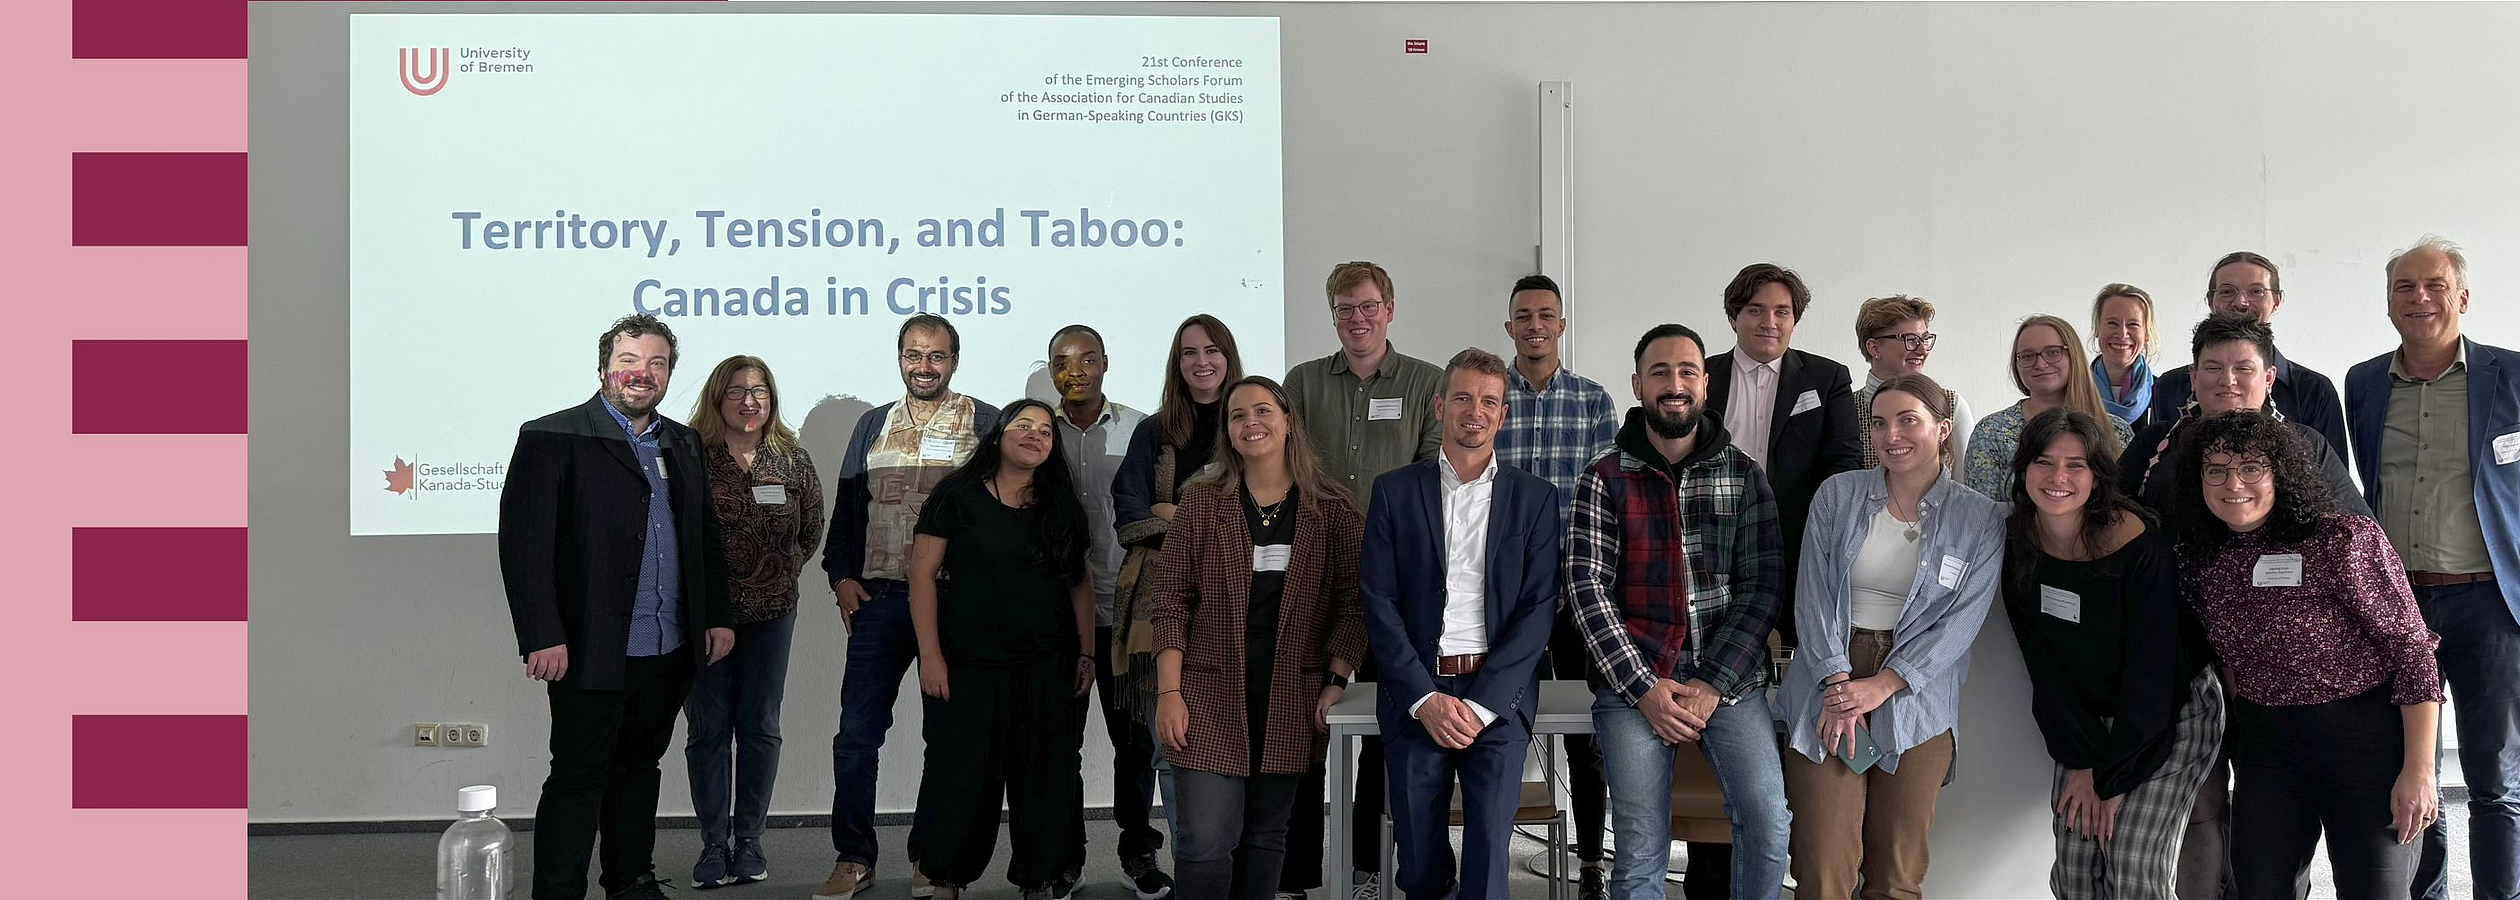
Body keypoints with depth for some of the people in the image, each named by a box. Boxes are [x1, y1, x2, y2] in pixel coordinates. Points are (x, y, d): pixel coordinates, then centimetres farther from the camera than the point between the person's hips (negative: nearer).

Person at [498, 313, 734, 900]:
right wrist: (543, 638, -18)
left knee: (639, 770, 16)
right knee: (578, 780, -1)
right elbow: (524, 544, -12)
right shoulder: (552, 438, -6)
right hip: (592, 653, -6)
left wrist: (718, 616, 11)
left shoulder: (683, 444, 14)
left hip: (670, 654, 6)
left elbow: (706, 538, 19)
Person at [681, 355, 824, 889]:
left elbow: (811, 531, 13)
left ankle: (749, 840, 18)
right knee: (708, 729, 3)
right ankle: (714, 843, 13)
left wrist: (783, 573, 6)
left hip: (771, 612, 2)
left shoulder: (792, 459, 2)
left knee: (760, 728, 7)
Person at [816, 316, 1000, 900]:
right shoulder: (874, 425, 15)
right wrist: (841, 575, 4)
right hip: (879, 597, 3)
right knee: (856, 735, 0)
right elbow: (847, 506, 16)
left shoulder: (986, 424, 3)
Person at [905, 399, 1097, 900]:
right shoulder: (958, 495, -2)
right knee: (961, 781, 3)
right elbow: (923, 574, -4)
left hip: (1047, 670, 3)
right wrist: (930, 656, -10)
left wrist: (1086, 654, 6)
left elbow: (1081, 584, 12)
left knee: (1045, 783, 6)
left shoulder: (1063, 507, 9)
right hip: (969, 668, -3)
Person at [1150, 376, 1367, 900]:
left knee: (1267, 834, 10)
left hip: (1292, 700, 1)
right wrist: (1169, 693, -6)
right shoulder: (1202, 502, 2)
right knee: (1204, 841, -8)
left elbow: (1352, 602, 4)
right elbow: (1172, 601, 0)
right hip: (1211, 694, -1)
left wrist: (1337, 681, -6)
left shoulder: (1332, 511, 4)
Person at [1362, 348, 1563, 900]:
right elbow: (1377, 600, 2)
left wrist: (1482, 703, -9)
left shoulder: (1535, 498, 8)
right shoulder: (1395, 491, 8)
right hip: (1415, 696, 1)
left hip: (1498, 699, -1)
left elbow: (1540, 606, 1)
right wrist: (1425, 698, -8)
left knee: (1488, 852, -12)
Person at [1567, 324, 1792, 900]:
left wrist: (1714, 684, -9)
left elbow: (1763, 583, 2)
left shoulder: (1743, 474, 8)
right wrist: (1642, 686, -12)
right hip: (1632, 678, -1)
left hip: (1729, 677, 1)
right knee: (1641, 852, -7)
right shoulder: (1605, 480, 5)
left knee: (1769, 823, -17)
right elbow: (1587, 588, -2)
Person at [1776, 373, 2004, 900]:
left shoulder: (1978, 518, 3)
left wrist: (1881, 686, -12)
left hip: (1914, 703, 0)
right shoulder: (1837, 495, 5)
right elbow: (1813, 594, 0)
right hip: (1830, 690, 0)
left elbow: (1962, 620, -4)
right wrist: (1838, 681, -12)